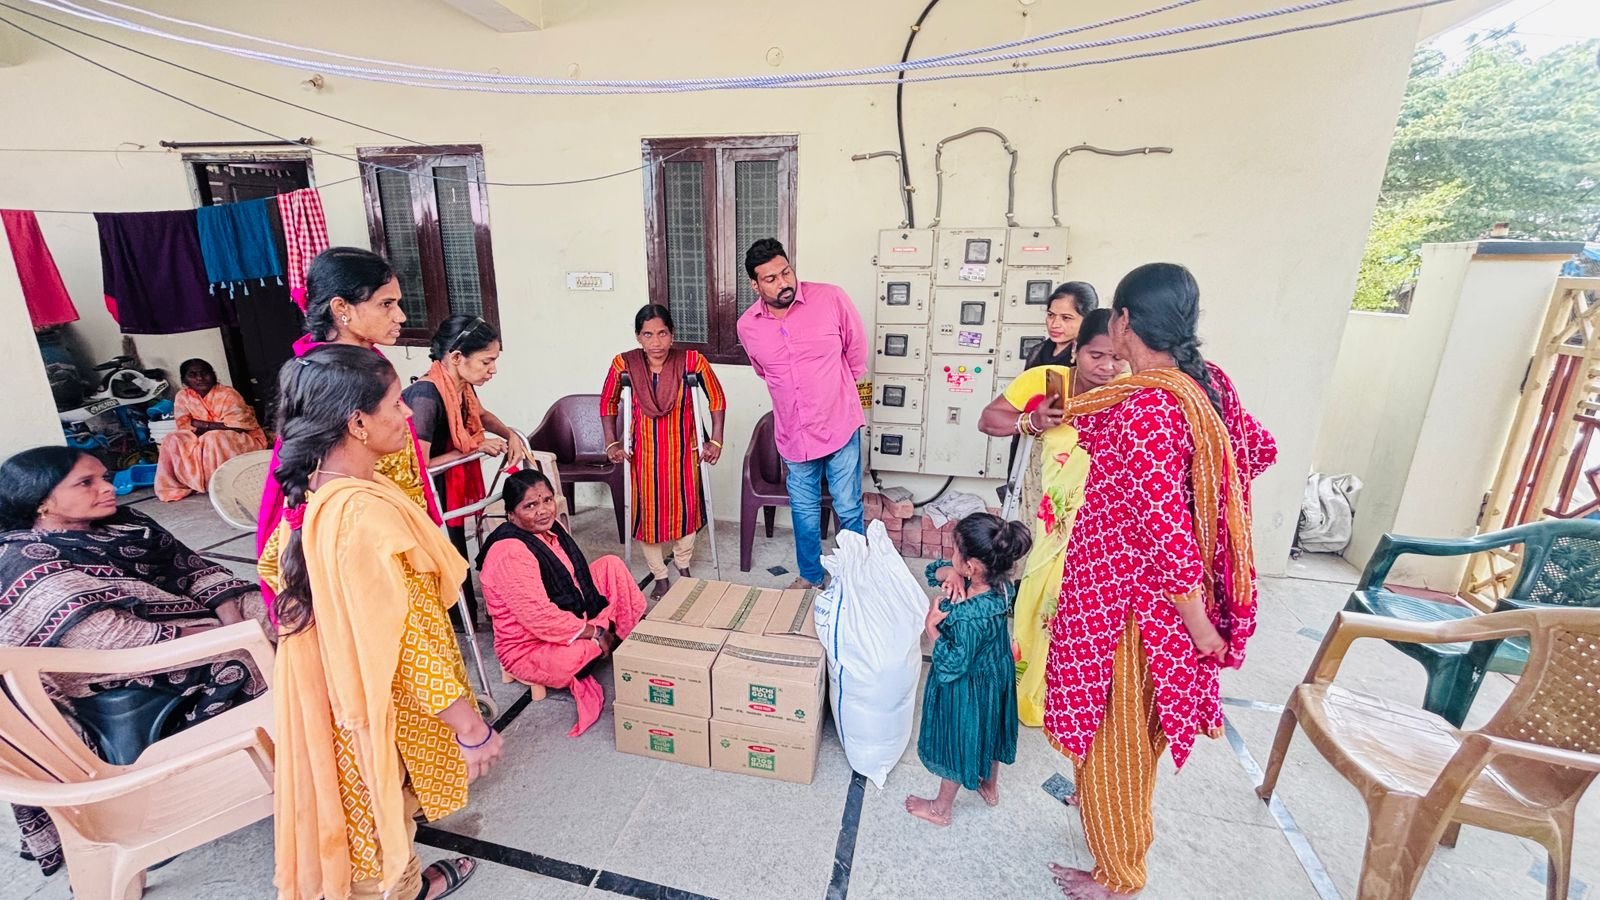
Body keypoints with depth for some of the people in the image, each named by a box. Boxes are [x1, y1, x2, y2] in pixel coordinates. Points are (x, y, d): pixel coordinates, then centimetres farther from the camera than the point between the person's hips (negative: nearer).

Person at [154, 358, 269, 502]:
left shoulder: (228, 394, -14)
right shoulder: (183, 396, 1)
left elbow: (236, 426, -21)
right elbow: (184, 425, -7)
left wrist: (201, 425, -18)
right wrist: (210, 425, -21)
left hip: (243, 441, -5)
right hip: (203, 443, 5)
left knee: (214, 439, -32)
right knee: (174, 440, -15)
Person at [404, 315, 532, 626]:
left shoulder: (462, 386, -5)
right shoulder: (426, 396, -29)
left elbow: (481, 414, 20)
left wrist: (511, 434, 2)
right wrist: (475, 447, -20)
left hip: (452, 494, 8)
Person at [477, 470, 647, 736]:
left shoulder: (550, 528, -1)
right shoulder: (510, 554, -29)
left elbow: (576, 579, 13)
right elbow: (540, 617, -31)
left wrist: (595, 624, 2)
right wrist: (592, 632, -21)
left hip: (571, 619, 10)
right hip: (531, 647, -9)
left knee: (611, 566, -1)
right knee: (601, 647, -38)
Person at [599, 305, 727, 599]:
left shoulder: (692, 361, -16)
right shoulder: (623, 364, -12)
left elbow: (717, 399, -4)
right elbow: (607, 403, 3)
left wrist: (716, 441, -7)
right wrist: (611, 444, -3)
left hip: (683, 451, 0)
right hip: (644, 452, 1)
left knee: (686, 507, 12)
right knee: (648, 512, 7)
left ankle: (683, 566, 39)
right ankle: (659, 576, 29)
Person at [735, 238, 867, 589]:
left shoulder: (831, 299, -14)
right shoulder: (747, 326, -5)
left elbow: (856, 349, 3)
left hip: (840, 425, -2)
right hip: (794, 434, 3)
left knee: (848, 508, 9)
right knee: (804, 510, 16)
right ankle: (810, 575, 38)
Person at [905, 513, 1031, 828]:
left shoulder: (970, 617, -40)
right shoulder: (996, 581, -16)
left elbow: (951, 666, -29)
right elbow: (934, 569, -5)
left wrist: (931, 626, -25)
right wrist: (949, 573, -26)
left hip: (968, 691, -7)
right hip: (995, 678, 8)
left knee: (957, 745, 17)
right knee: (988, 733, 31)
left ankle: (940, 809, 43)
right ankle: (990, 787, 58)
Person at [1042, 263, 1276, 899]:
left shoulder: (1144, 408, -30)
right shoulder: (1209, 382, -3)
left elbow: (1168, 531, -28)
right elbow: (1259, 449, 13)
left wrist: (1200, 626, -16)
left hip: (1124, 596, -9)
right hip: (1161, 591, 9)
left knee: (1113, 730, 13)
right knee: (1134, 723, 29)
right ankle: (1125, 825, 55)